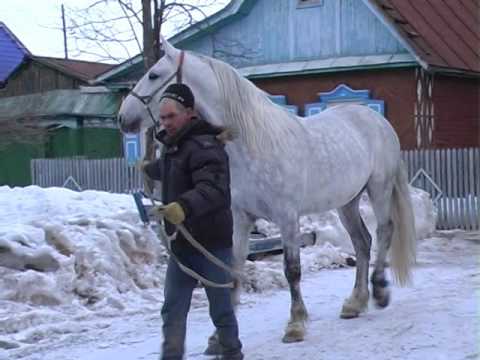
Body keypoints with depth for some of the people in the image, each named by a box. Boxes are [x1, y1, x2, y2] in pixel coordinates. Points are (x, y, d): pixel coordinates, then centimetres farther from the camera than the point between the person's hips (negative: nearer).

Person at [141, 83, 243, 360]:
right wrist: (148, 169, 56)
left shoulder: (204, 147, -19)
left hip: (212, 243, -8)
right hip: (182, 243, 8)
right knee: (173, 309, 7)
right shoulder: (173, 146, 10)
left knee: (221, 309, 6)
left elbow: (213, 189, -36)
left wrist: (185, 206, -54)